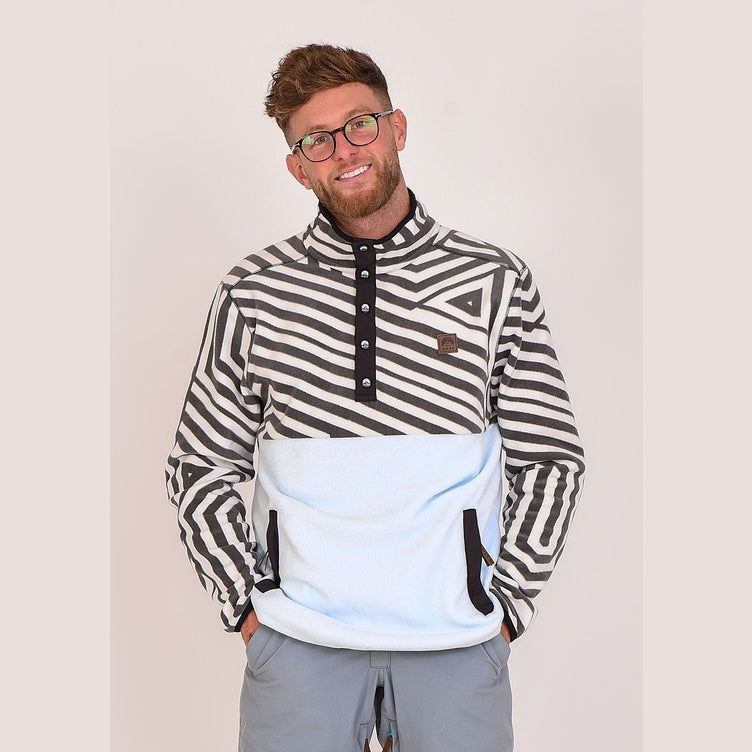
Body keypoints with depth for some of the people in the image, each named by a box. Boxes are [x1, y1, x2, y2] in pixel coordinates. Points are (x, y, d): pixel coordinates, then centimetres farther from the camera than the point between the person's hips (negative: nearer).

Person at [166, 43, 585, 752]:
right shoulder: (253, 292, 1)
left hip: (456, 640, 0)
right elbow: (201, 465, 6)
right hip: (295, 640, 0)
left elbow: (550, 460, 3)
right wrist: (245, 603, 0)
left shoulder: (497, 282, 0)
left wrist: (505, 603, -1)